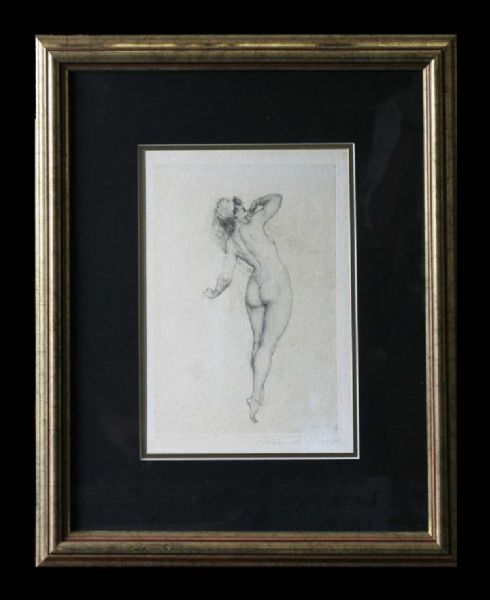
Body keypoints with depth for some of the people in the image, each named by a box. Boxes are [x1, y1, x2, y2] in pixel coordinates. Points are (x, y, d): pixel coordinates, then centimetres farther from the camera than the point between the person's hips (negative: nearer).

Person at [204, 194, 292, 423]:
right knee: (268, 344, -7)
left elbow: (226, 277, 3)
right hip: (277, 286, -6)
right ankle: (255, 397, -12)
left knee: (258, 342, 15)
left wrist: (214, 293, 21)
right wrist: (257, 204, 15)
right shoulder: (253, 223, -10)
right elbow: (277, 198, -1)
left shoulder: (230, 242, 5)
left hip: (254, 288, 6)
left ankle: (258, 393, 18)